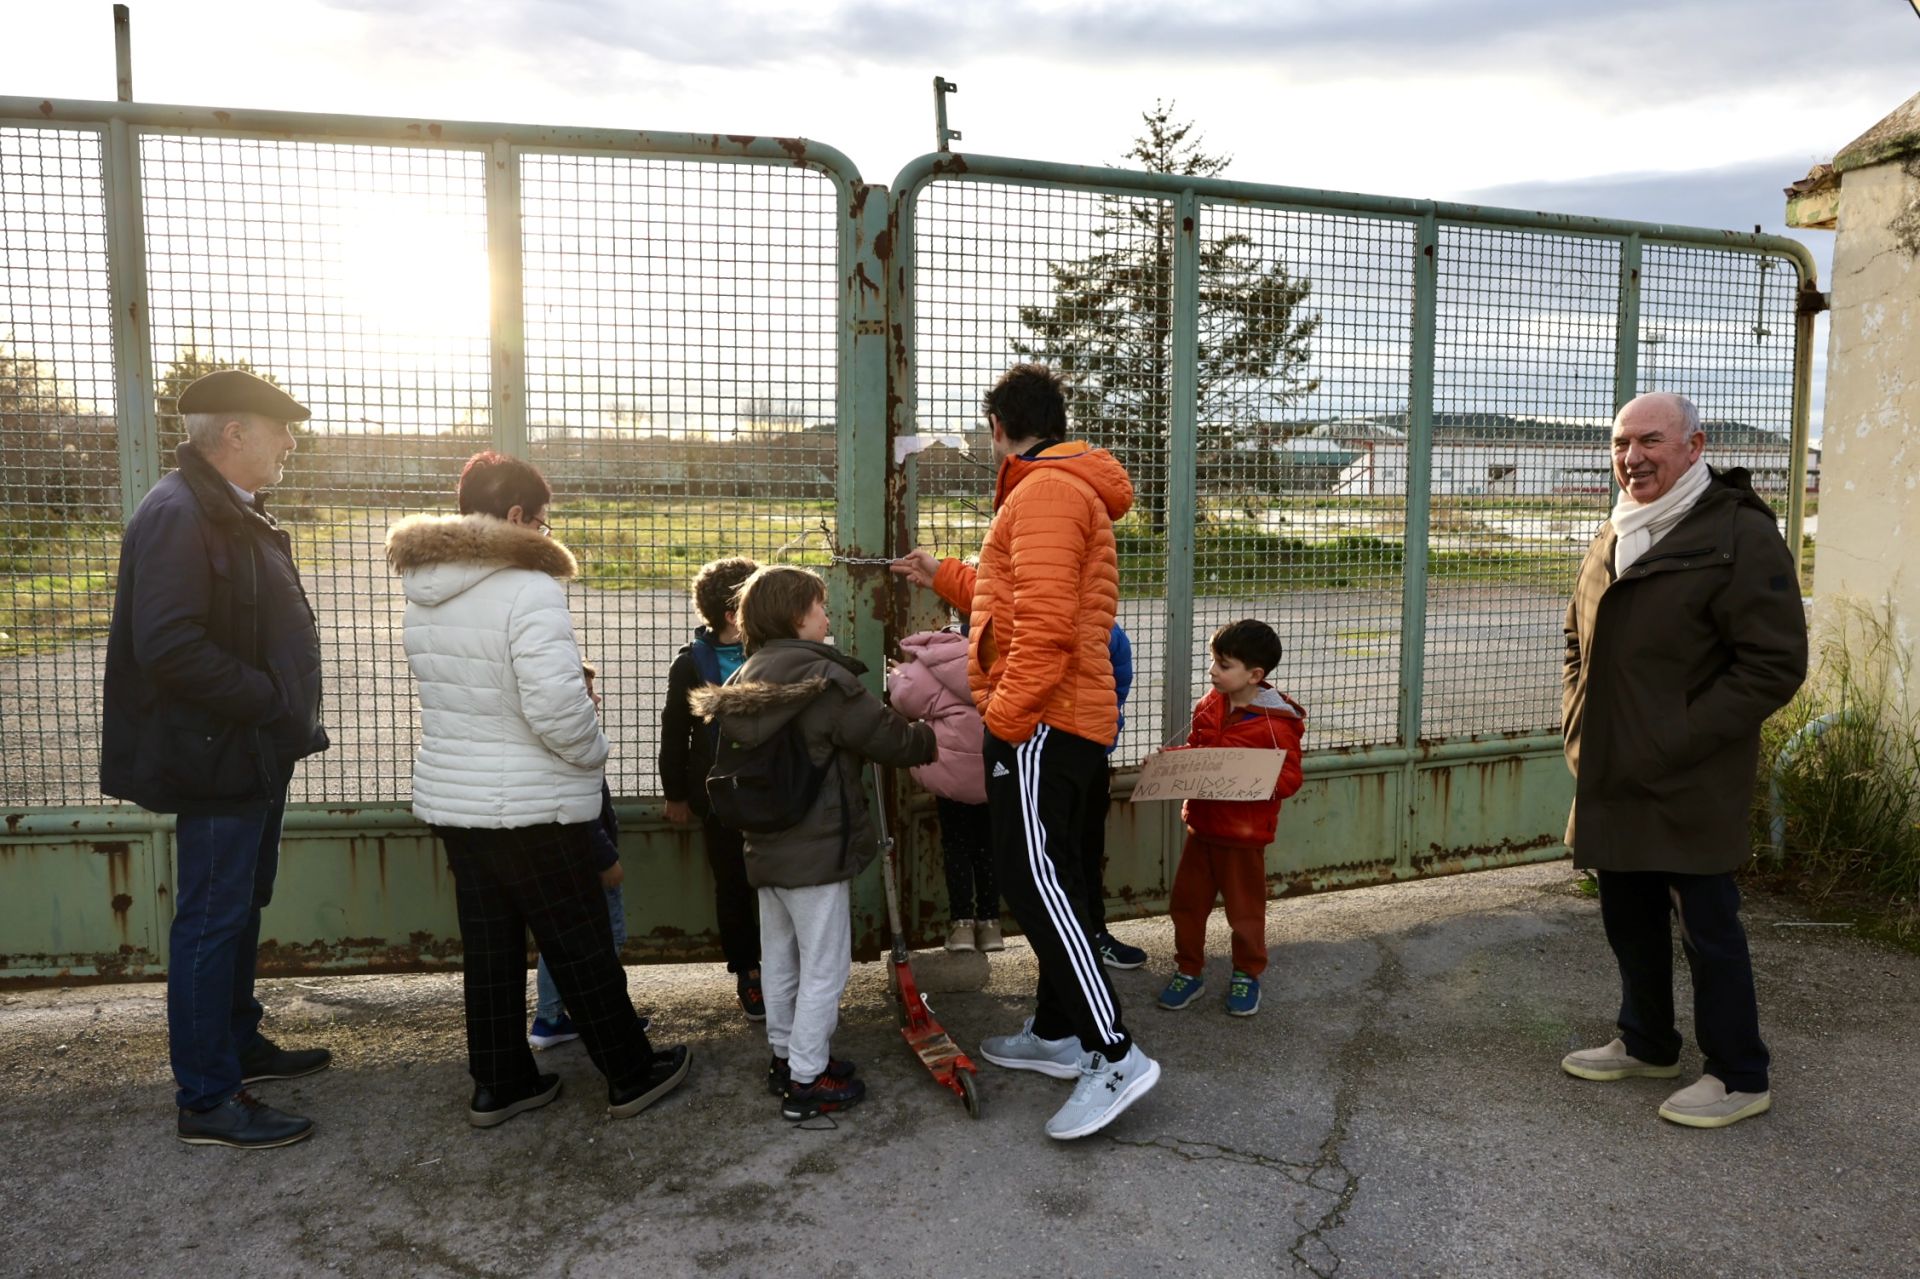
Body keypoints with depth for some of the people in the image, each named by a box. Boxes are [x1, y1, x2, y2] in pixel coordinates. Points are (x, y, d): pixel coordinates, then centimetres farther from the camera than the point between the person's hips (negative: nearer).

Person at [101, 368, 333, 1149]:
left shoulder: (237, 514, 13)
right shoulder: (178, 515, -19)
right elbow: (168, 646, -27)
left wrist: (287, 715, 9)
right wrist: (274, 703, -21)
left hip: (258, 749, 10)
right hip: (219, 755, -10)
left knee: (242, 907, 19)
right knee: (212, 921, -2)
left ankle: (240, 1046, 34)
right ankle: (206, 1101, 9)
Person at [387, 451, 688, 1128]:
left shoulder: (425, 594, 6)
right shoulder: (530, 590, -20)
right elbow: (558, 708, -26)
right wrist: (593, 752, -6)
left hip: (451, 797, 7)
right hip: (531, 806, -7)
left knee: (489, 944, 16)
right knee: (580, 947, 6)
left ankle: (499, 1084, 26)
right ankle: (632, 1074, 20)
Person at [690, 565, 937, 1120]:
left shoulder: (748, 680, 7)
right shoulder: (825, 679, -18)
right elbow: (890, 739, -13)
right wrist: (934, 737, 5)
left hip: (766, 847, 8)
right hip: (817, 851, -8)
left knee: (780, 960, 19)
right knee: (823, 967, 2)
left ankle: (785, 1056, 32)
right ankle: (807, 1080, 8)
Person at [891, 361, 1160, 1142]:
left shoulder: (1044, 491, -12)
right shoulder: (1072, 490, 22)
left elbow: (1044, 621, -23)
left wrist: (1005, 715, -20)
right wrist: (943, 578, 36)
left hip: (1041, 719, -11)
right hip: (1071, 719, 11)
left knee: (1035, 880, -12)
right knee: (1044, 878, 15)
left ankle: (1115, 1057, -11)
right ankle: (1057, 1034, 25)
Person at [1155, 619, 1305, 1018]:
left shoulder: (1276, 722, -17)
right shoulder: (1210, 705, 3)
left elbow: (1289, 777, -16)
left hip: (1244, 834, -6)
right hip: (1201, 825, 6)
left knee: (1245, 910, 10)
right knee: (1186, 902, 12)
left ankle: (1247, 976, 30)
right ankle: (1188, 971, 28)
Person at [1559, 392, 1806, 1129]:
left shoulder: (1739, 537, -13)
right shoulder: (1612, 538, 12)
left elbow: (1774, 665, -17)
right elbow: (1579, 642, 23)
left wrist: (1671, 745, -18)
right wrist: (1577, 722, 8)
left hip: (1689, 787, -7)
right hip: (1611, 778, 7)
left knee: (1707, 927, 4)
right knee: (1628, 918, 18)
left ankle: (1739, 1078, 21)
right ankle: (1647, 1044, 36)